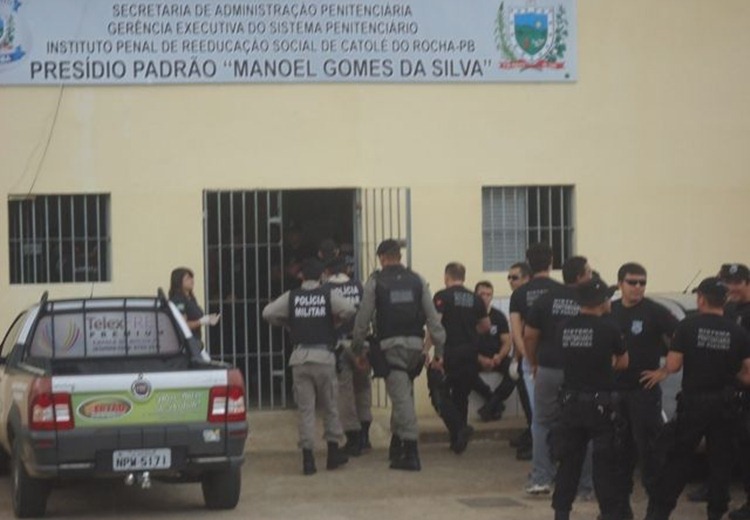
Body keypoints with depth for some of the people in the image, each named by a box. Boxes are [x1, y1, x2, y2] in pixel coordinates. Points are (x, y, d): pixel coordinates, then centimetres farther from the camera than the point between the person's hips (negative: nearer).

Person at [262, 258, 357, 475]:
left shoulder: (292, 296, 4)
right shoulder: (328, 295, 1)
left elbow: (268, 313, -1)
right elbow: (349, 309, -12)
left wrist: (287, 323, 14)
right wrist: (335, 320, 7)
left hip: (300, 357, 1)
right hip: (324, 356, -1)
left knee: (305, 408, 2)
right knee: (330, 405, 13)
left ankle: (308, 458, -2)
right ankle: (333, 453, 19)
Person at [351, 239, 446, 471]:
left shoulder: (375, 282, -1)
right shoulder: (417, 280, 8)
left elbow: (363, 319, 0)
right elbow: (432, 317, 5)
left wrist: (358, 350, 11)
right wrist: (439, 349, 9)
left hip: (391, 345, -4)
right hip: (415, 344, 4)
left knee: (401, 397, -6)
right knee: (403, 394, 18)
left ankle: (411, 452, -12)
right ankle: (397, 445, 26)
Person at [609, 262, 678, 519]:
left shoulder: (655, 312, -7)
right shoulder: (610, 312, 7)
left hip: (644, 390, -5)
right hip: (615, 389, 5)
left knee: (648, 449, -5)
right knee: (620, 448, 10)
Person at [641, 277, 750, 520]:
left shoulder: (688, 325, -8)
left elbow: (674, 364, -10)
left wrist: (661, 372, 11)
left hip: (693, 402, -2)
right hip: (724, 405, 2)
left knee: (677, 457, 6)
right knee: (720, 460, 12)